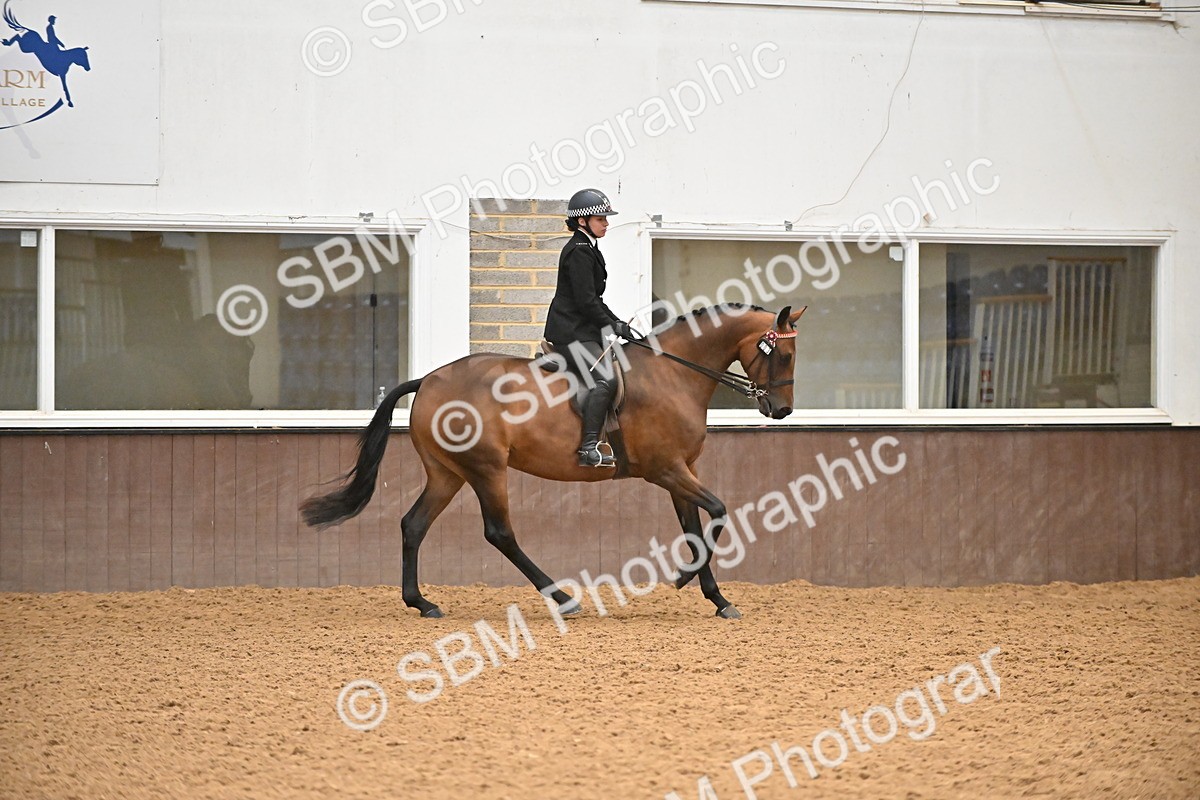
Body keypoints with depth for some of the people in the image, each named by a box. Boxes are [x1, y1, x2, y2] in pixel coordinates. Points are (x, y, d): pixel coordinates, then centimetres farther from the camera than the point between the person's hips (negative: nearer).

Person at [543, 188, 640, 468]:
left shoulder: (587, 249, 19)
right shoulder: (579, 252, -14)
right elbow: (585, 301, -20)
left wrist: (618, 324, 16)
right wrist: (613, 326, -14)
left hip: (582, 329, 11)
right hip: (571, 331, -11)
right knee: (603, 381, -21)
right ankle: (588, 449, -25)